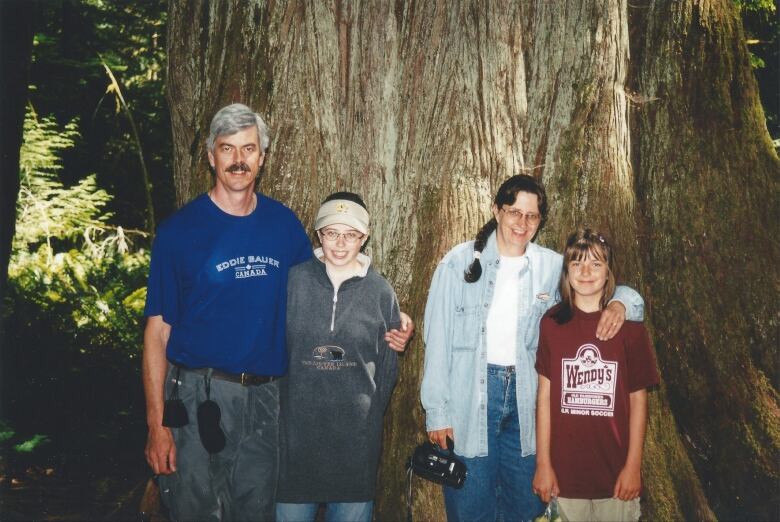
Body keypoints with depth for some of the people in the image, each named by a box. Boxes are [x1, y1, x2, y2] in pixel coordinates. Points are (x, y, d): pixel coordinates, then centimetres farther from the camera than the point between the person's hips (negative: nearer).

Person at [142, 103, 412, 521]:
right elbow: (158, 331, -7)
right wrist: (157, 425, -11)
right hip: (198, 397, -3)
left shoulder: (284, 224, 3)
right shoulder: (180, 230, -7)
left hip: (266, 397, 3)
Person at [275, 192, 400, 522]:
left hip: (357, 433, 1)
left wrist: (372, 417, 7)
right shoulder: (293, 281, -3)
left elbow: (387, 367, 6)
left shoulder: (380, 292, 0)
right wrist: (274, 413, 2)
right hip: (296, 427, 0)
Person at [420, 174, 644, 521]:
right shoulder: (460, 261, -4)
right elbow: (438, 340, -3)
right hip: (469, 396, -2)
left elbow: (603, 285, 12)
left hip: (526, 396, 3)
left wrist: (621, 303, -13)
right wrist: (436, 411, -5)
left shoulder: (552, 267, 3)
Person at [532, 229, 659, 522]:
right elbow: (545, 396, -2)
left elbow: (638, 399, -2)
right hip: (565, 472, 1)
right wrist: (543, 464, -3)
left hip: (615, 473, 0)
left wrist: (633, 466, -4)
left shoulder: (629, 326, -5)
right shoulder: (552, 323, -4)